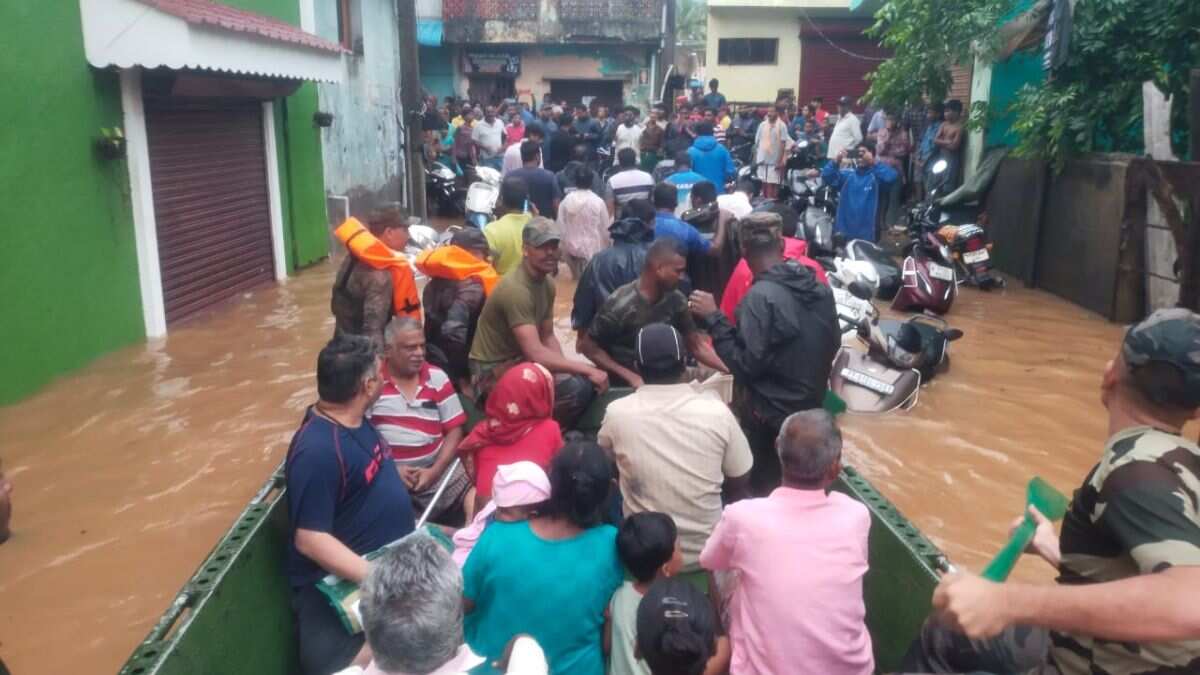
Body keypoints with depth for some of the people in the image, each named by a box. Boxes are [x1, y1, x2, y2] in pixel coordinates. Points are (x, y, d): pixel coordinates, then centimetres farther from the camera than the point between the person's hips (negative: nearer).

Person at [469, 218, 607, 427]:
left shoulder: (547, 284, 4)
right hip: (493, 371, -9)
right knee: (573, 388, -25)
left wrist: (566, 368, -9)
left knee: (587, 382, -2)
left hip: (520, 361, 9)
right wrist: (587, 369, -28)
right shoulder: (515, 289, -26)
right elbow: (536, 353, -31)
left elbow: (548, 337, 9)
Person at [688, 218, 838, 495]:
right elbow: (833, 345, 11)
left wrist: (712, 319, -19)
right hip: (812, 408, 7)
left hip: (769, 415, -7)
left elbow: (746, 365, -23)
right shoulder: (821, 288, 0)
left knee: (764, 488, 10)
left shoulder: (760, 297, -23)